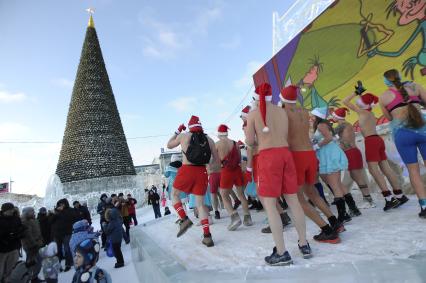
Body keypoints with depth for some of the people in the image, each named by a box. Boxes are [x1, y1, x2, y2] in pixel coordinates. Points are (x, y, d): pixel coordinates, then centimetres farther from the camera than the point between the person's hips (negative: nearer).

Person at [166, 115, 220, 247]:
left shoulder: (183, 136, 2)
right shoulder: (209, 139, 7)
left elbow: (169, 145, 20)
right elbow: (217, 160, 9)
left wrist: (177, 131, 28)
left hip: (187, 171, -2)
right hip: (202, 173, 3)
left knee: (175, 194, 22)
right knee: (200, 204, 12)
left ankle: (184, 219, 4)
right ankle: (207, 236, 6)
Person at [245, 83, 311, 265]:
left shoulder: (253, 113, 0)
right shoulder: (282, 112, 13)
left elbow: (250, 142, 1)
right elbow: (284, 136, 16)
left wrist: (252, 137, 23)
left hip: (268, 156, -5)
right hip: (285, 153, 6)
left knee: (270, 205, 0)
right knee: (293, 201, 13)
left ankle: (281, 253, 2)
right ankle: (304, 245, 24)